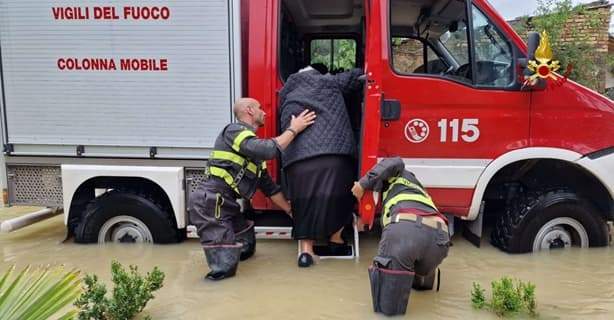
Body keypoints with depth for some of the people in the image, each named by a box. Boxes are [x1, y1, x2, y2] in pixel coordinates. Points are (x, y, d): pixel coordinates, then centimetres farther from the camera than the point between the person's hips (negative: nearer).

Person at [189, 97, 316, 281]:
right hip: (210, 203, -10)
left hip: (227, 204, 10)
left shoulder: (255, 149, 20)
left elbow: (269, 186, 23)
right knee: (225, 268, -15)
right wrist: (293, 129, -12)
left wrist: (292, 212, 24)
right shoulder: (235, 130, -8)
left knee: (247, 249, 22)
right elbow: (268, 150, -25)